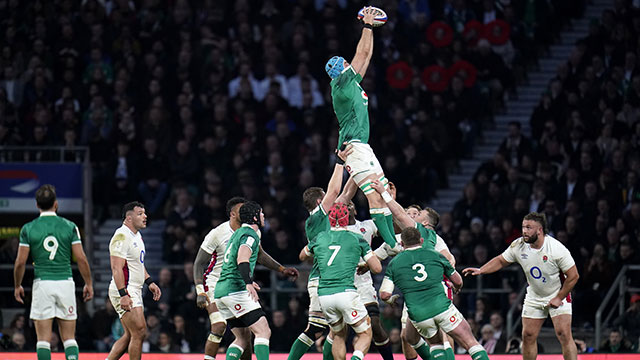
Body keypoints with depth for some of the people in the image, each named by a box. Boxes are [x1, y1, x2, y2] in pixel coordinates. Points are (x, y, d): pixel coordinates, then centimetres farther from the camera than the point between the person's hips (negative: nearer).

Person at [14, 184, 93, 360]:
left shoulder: (28, 229, -1)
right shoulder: (69, 226, 0)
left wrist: (17, 286, 13)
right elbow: (81, 258, -1)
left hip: (42, 284, -1)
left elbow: (20, 261, -1)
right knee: (69, 338, 6)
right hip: (66, 283, 1)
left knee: (43, 339, 1)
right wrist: (88, 284, 10)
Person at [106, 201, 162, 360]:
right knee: (139, 332, -12)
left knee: (130, 335, 10)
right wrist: (123, 295, -28)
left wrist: (150, 282, 22)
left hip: (134, 292, 10)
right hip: (124, 292, -10)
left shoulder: (137, 235, 16)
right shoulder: (122, 236, -16)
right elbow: (117, 268, -22)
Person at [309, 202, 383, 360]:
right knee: (365, 334, 7)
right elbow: (377, 268, 8)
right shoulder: (357, 239, 6)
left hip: (324, 295, 3)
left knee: (338, 335, 23)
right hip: (346, 292, -3)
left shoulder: (319, 238, 14)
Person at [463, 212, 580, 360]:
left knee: (564, 335, -17)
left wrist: (559, 298, -15)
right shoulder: (519, 245, -12)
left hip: (558, 295, -5)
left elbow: (573, 276, -17)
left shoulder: (557, 249, -25)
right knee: (528, 336, 2)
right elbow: (501, 260, 6)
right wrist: (480, 270, -8)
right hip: (534, 297, 5)